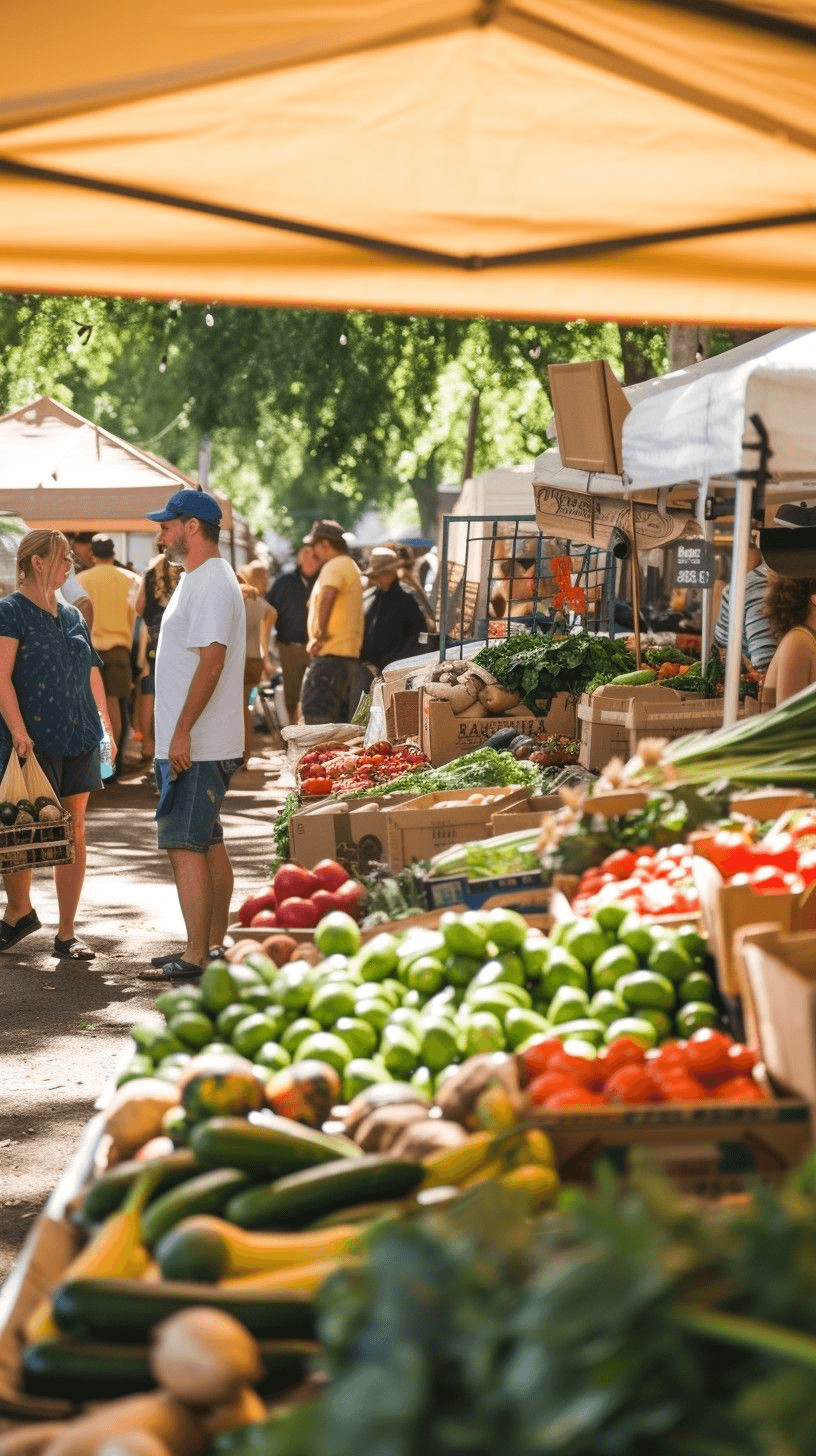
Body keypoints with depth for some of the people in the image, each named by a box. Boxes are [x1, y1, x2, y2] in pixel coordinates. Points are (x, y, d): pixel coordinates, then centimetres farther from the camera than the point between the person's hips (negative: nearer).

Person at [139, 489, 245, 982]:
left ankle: (195, 958, -10)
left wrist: (183, 732, -25)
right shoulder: (197, 580, 17)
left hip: (197, 745, -11)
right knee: (208, 844, 14)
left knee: (185, 846, -10)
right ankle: (216, 944, 22)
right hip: (203, 745, 11)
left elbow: (211, 662, -24)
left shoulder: (212, 583, -16)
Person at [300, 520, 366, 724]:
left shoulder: (335, 566, -11)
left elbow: (327, 594, -31)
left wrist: (320, 634, -24)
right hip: (349, 654, 10)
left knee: (315, 711, -14)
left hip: (331, 654, -10)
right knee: (339, 716, 15)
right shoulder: (351, 567, 22)